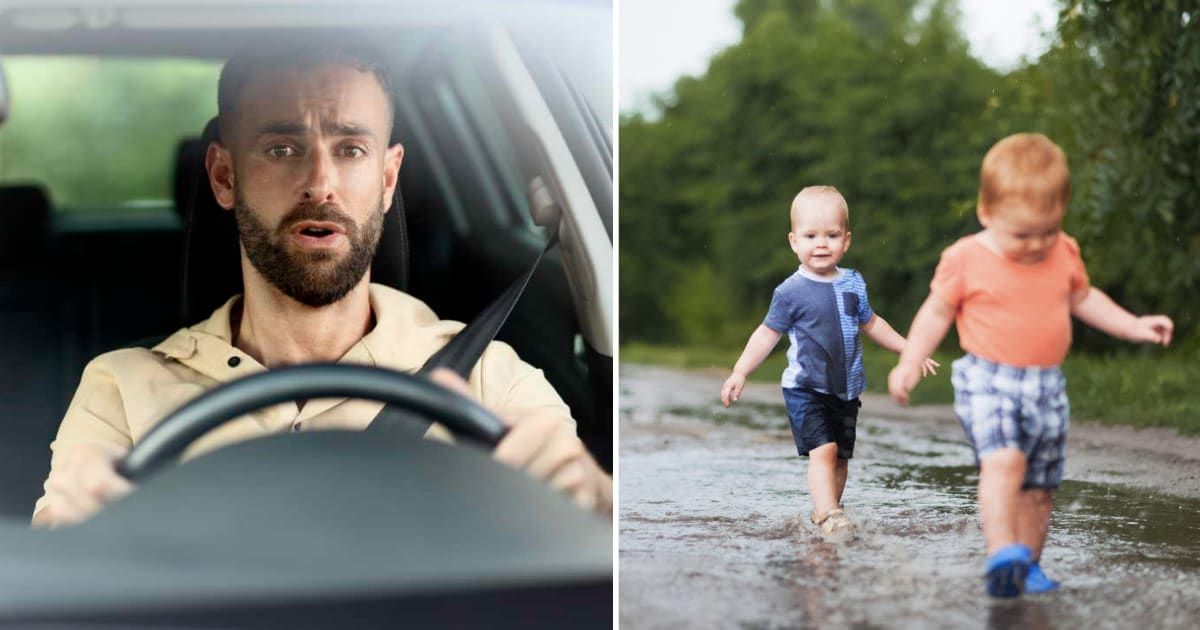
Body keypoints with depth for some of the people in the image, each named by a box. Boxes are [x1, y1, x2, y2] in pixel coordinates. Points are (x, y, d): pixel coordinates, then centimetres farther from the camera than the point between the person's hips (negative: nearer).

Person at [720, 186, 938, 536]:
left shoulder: (853, 283, 6)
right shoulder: (791, 292, -9)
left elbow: (871, 324, 21)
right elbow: (767, 335, -4)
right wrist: (739, 373, -13)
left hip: (845, 390, 5)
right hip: (805, 389, -5)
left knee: (841, 457, 9)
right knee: (823, 450, -19)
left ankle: (825, 512, 21)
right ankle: (828, 515, -22)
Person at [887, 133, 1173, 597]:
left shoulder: (1064, 254, 6)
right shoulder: (966, 261, -7)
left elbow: (1083, 299, 23)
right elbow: (936, 313, 2)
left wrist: (1134, 326, 16)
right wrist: (909, 364, -5)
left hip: (1047, 387, 5)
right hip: (987, 381, -5)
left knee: (1038, 485, 9)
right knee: (1004, 459, -29)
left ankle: (1027, 566, 22)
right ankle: (1002, 554, -33)